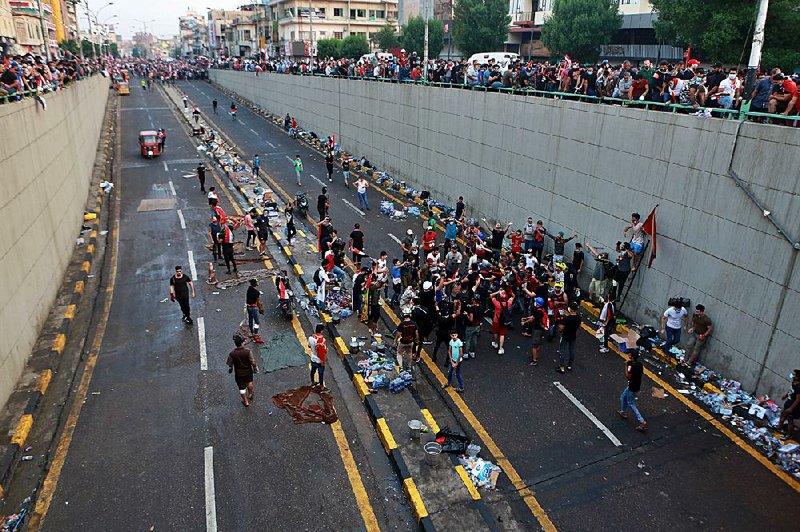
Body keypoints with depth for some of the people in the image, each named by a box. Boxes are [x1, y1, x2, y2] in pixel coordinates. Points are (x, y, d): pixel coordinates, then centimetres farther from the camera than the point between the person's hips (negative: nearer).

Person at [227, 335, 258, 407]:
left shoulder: (232, 354, -21)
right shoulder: (248, 351, -26)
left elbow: (230, 365, -7)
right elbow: (253, 362, -19)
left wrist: (230, 370, 15)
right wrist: (255, 368, 0)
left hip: (238, 374, 0)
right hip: (248, 372, 0)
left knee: (241, 387, 19)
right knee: (249, 382, 30)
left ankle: (246, 401, 34)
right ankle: (250, 395, 51)